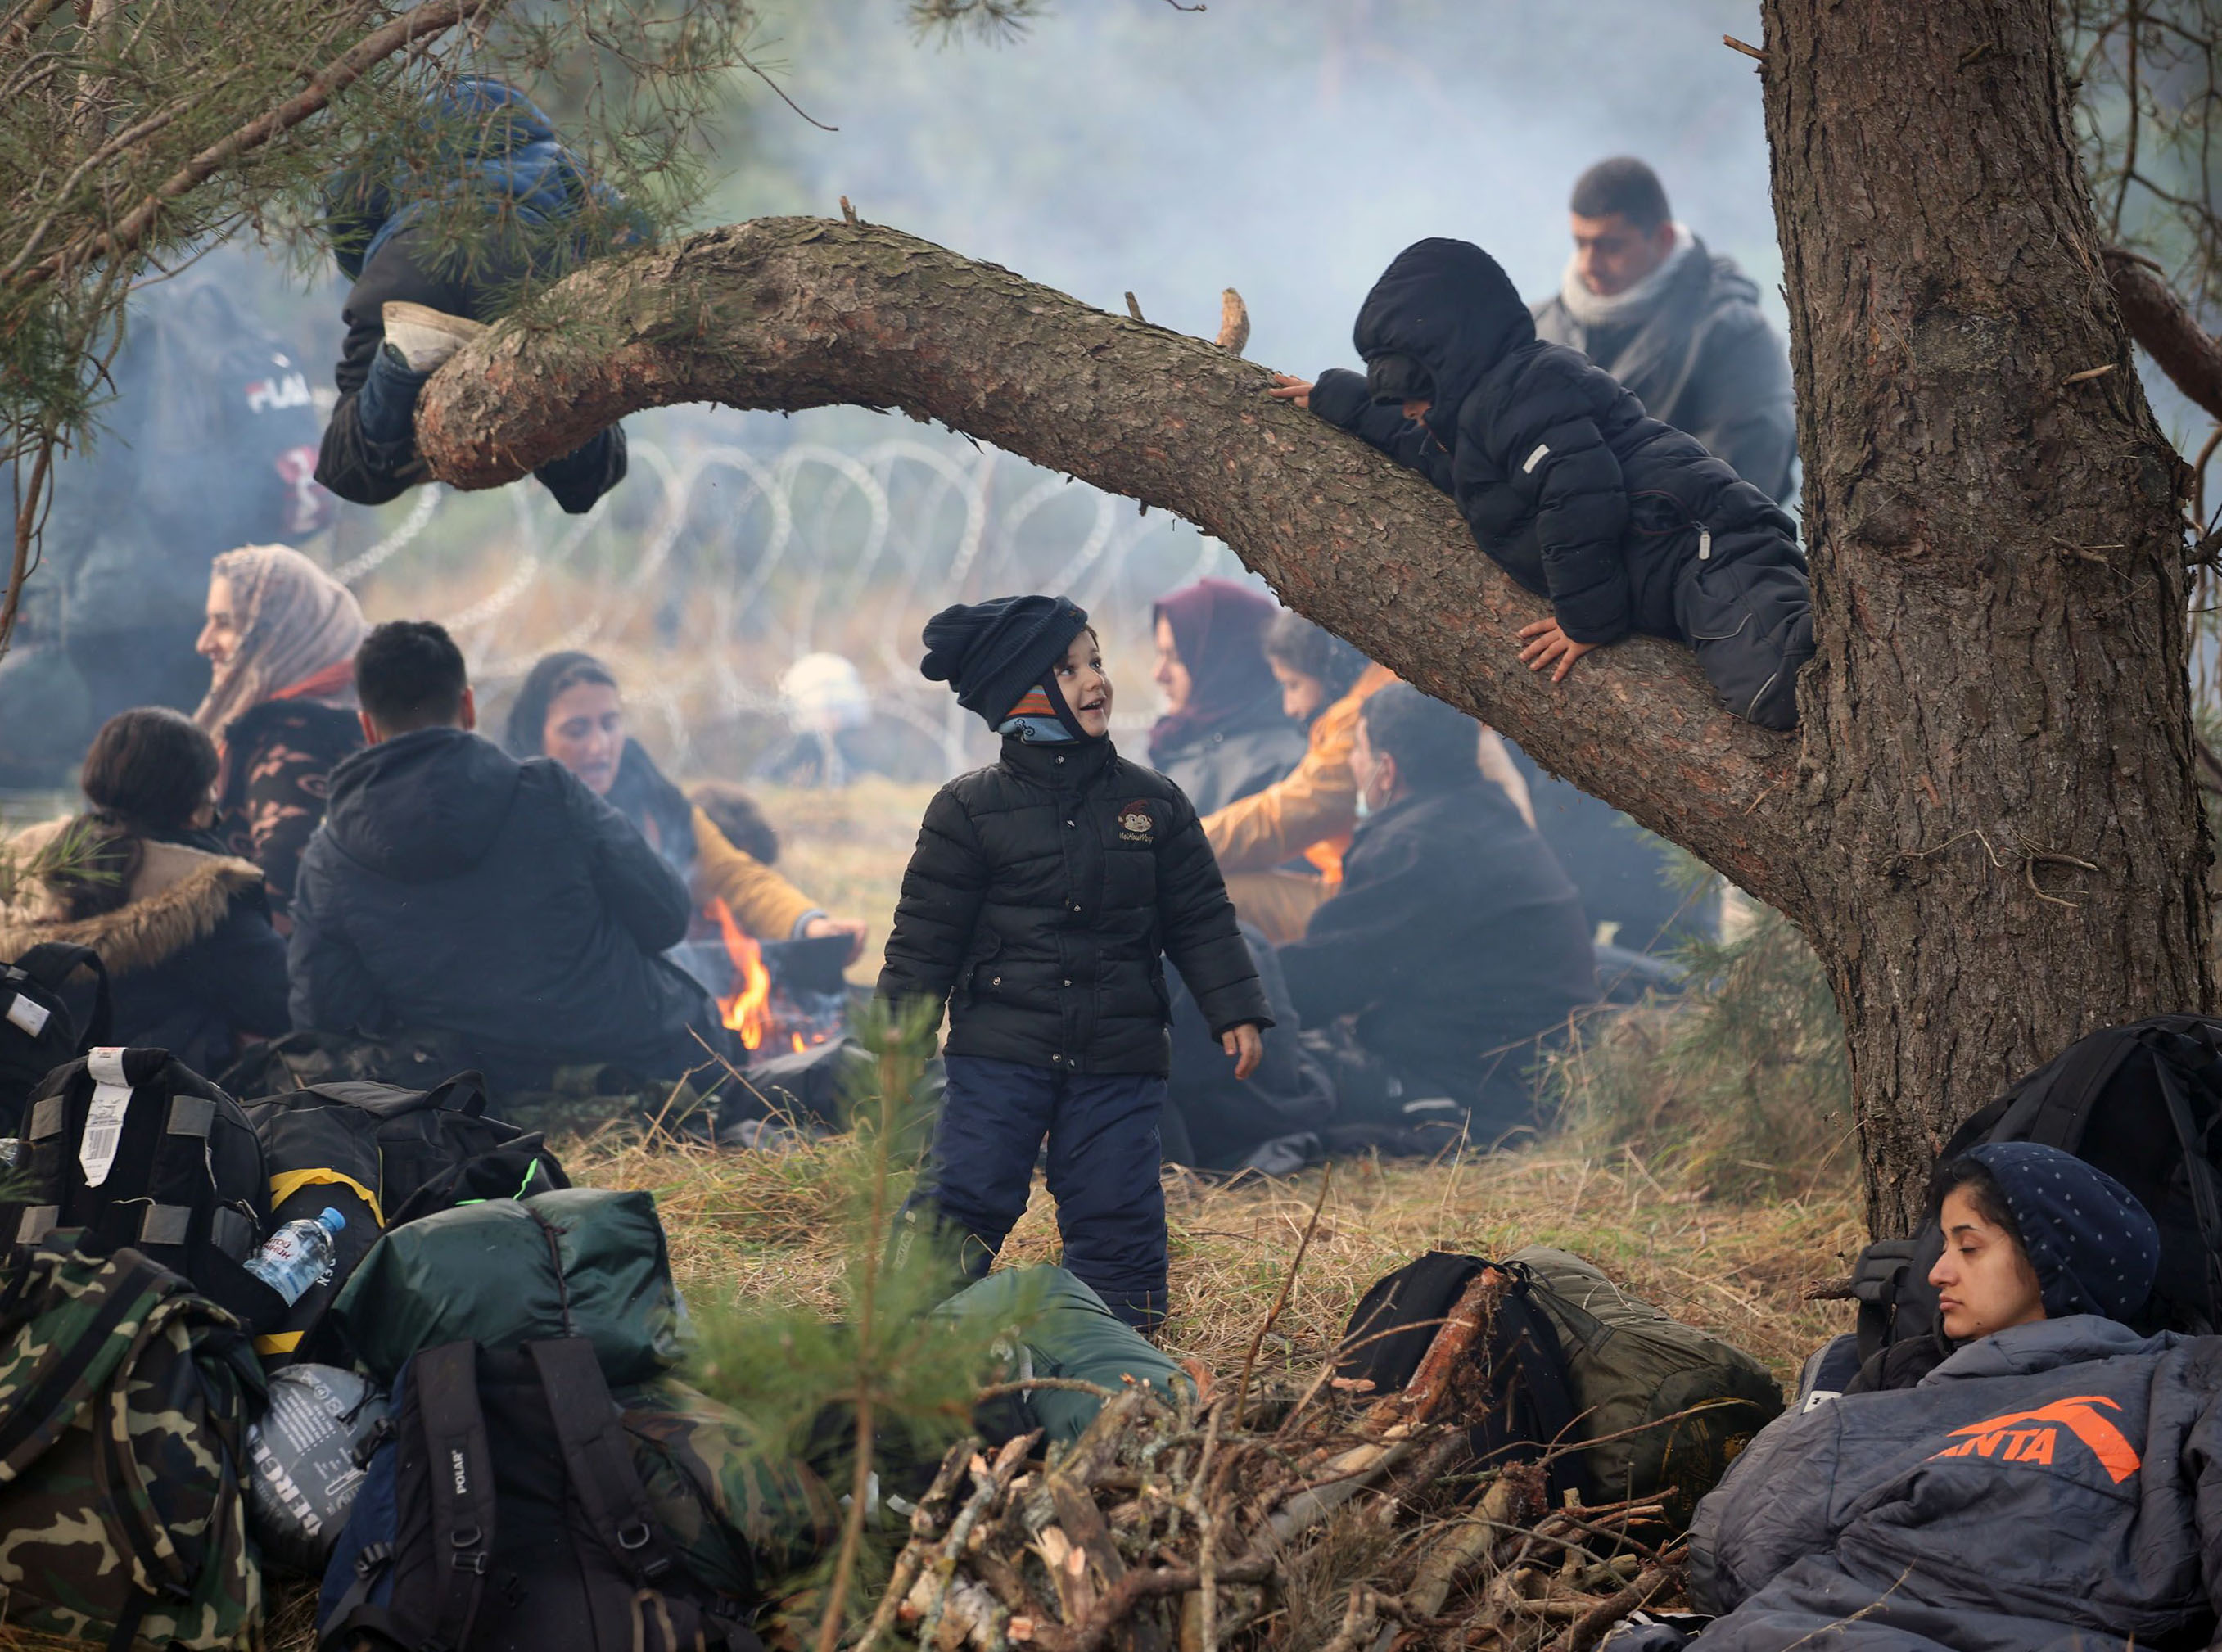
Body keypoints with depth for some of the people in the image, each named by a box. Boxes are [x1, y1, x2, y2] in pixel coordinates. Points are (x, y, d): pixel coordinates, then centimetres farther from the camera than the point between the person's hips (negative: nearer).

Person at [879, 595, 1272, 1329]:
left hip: (1119, 1062, 2)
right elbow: (925, 936, 1)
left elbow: (1201, 918, 11)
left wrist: (1235, 1012, 4)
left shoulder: (1154, 804, 6)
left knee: (1118, 1217, 2)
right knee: (959, 1206, -8)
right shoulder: (970, 810, -1)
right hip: (1000, 1052, -2)